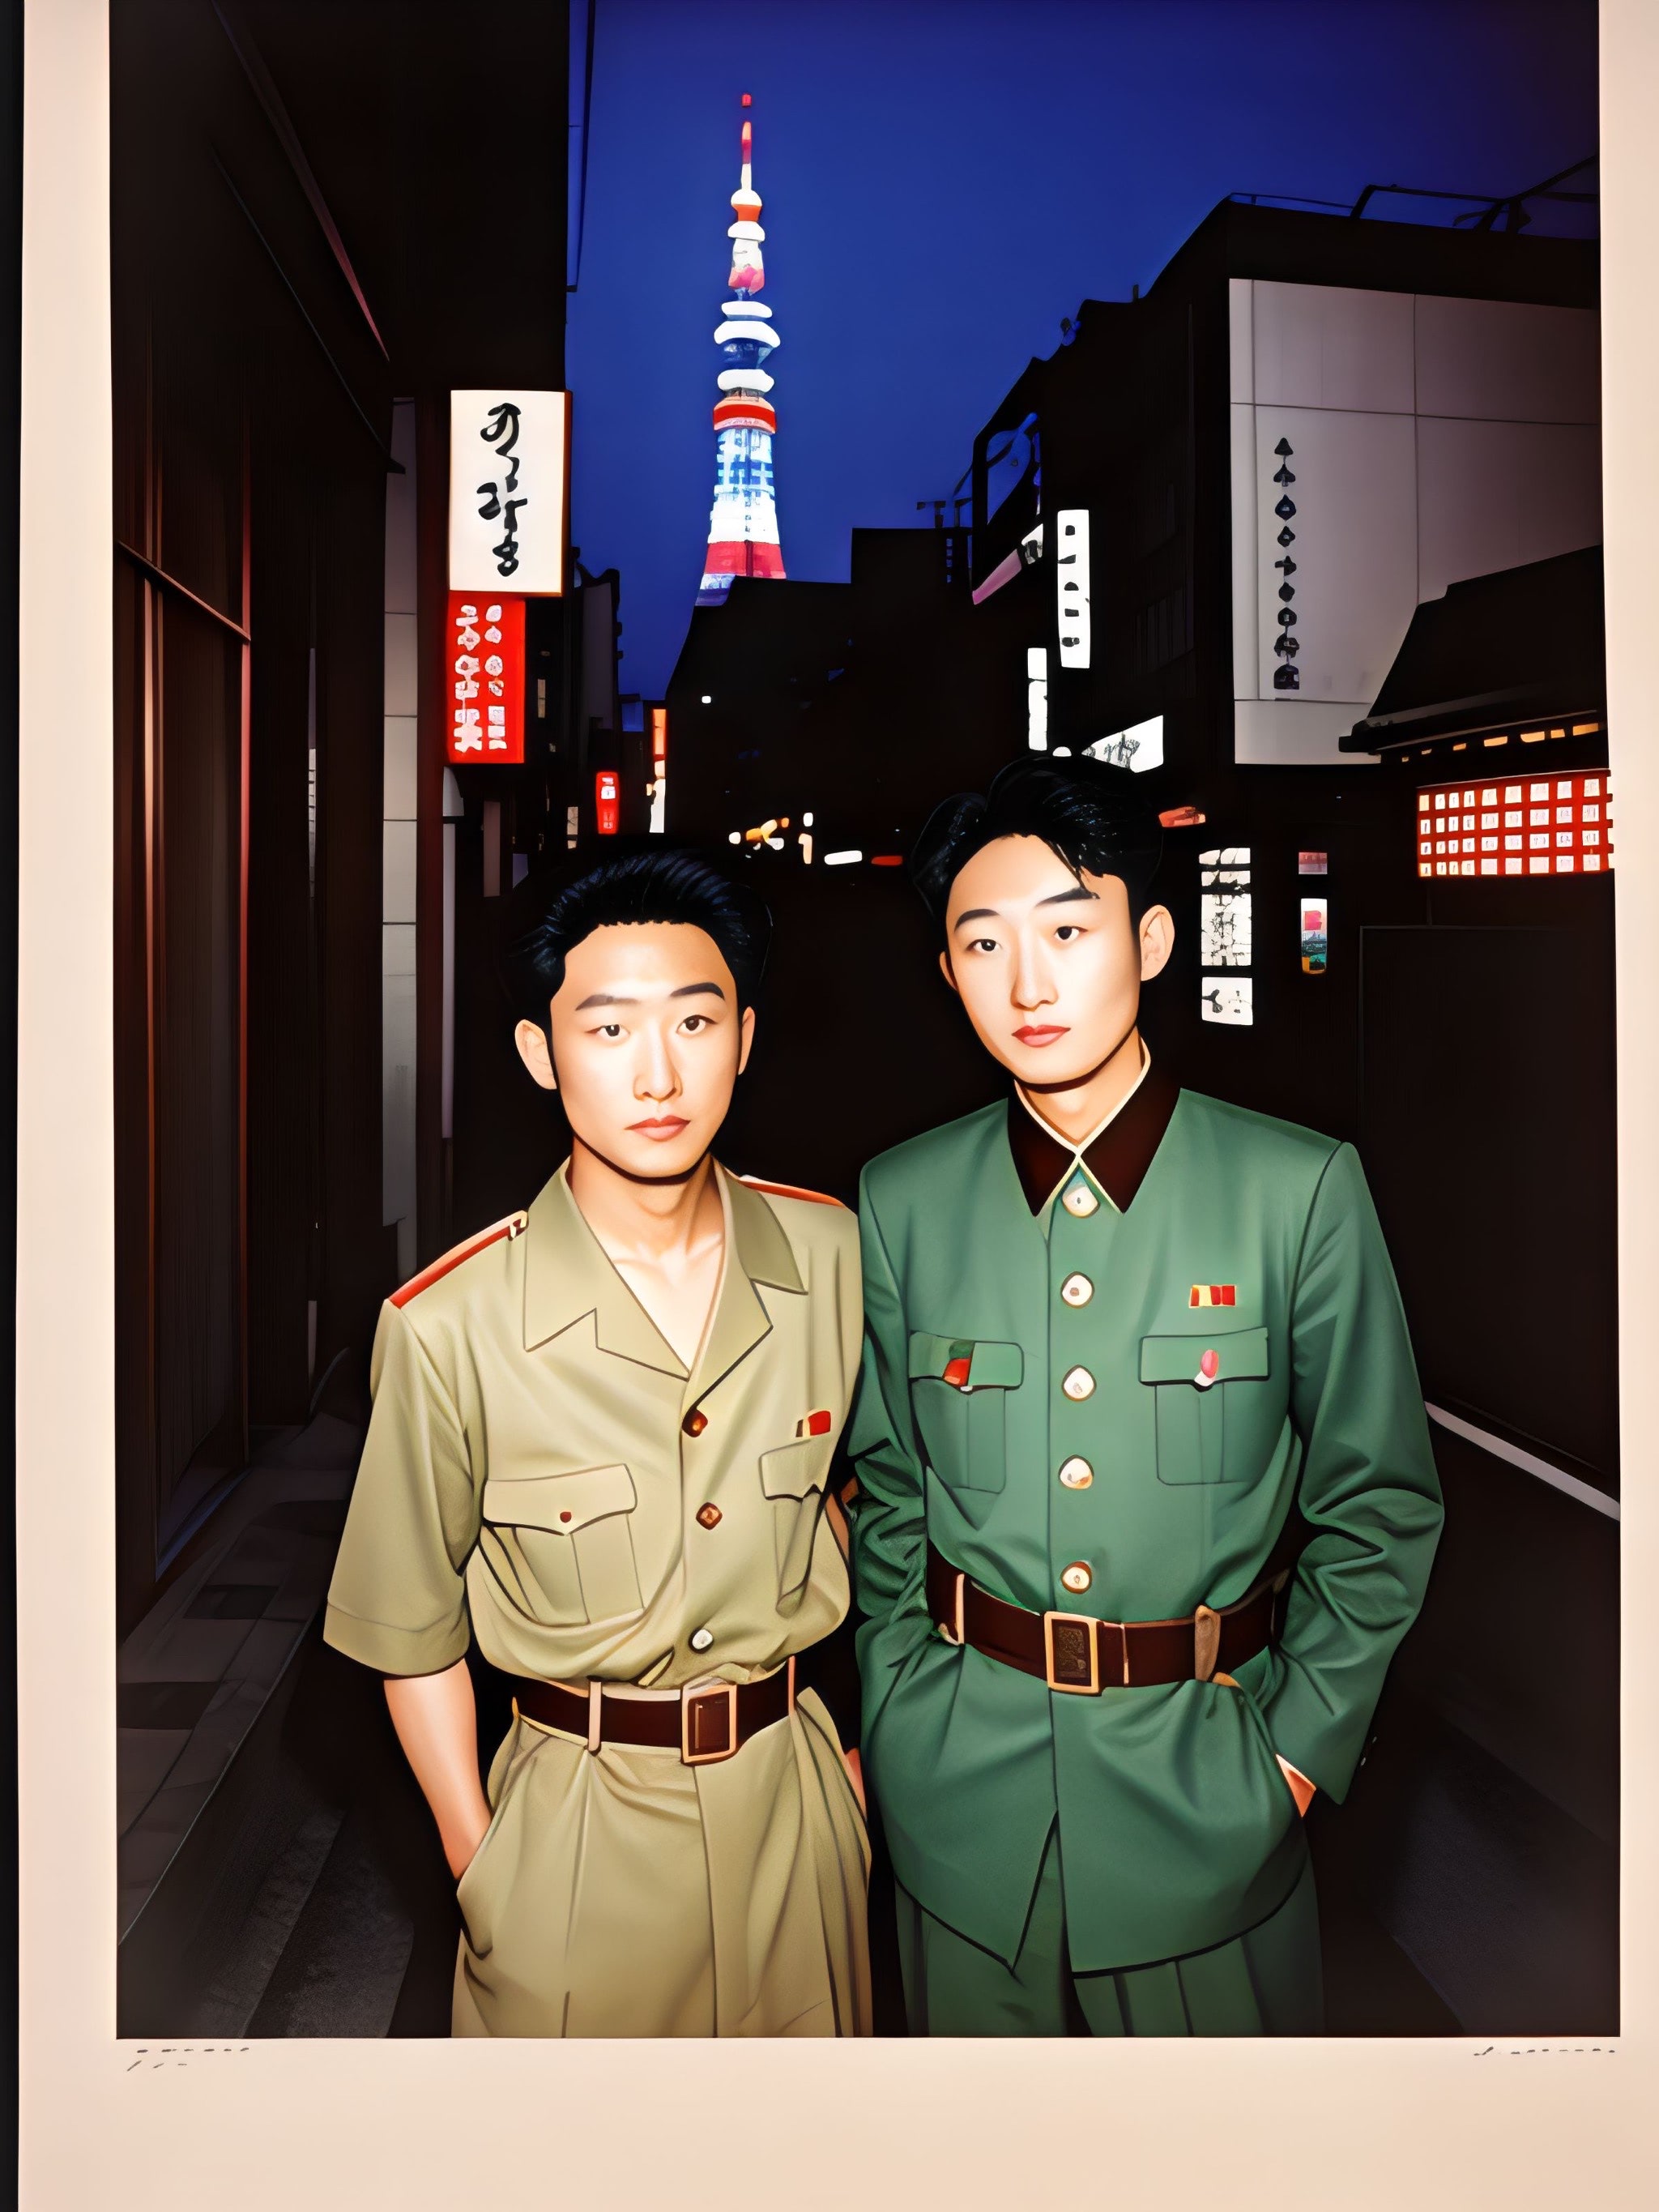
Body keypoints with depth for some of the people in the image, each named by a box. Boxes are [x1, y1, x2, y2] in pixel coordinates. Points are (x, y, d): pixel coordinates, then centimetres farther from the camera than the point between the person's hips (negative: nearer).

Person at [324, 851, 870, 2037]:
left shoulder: (831, 1256, -9)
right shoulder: (449, 1327, -19)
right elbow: (413, 1628, -6)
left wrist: (854, 1727, 8)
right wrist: (479, 1866, -2)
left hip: (798, 1803, 3)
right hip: (579, 1821, -3)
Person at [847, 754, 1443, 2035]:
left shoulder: (1300, 1189, -9)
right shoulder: (901, 1203, -2)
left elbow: (1381, 1509, -1)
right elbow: (888, 1497, 7)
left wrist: (1301, 1751, -4)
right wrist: (888, 1731, 4)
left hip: (1203, 1776, -1)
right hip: (961, 1785, 2)